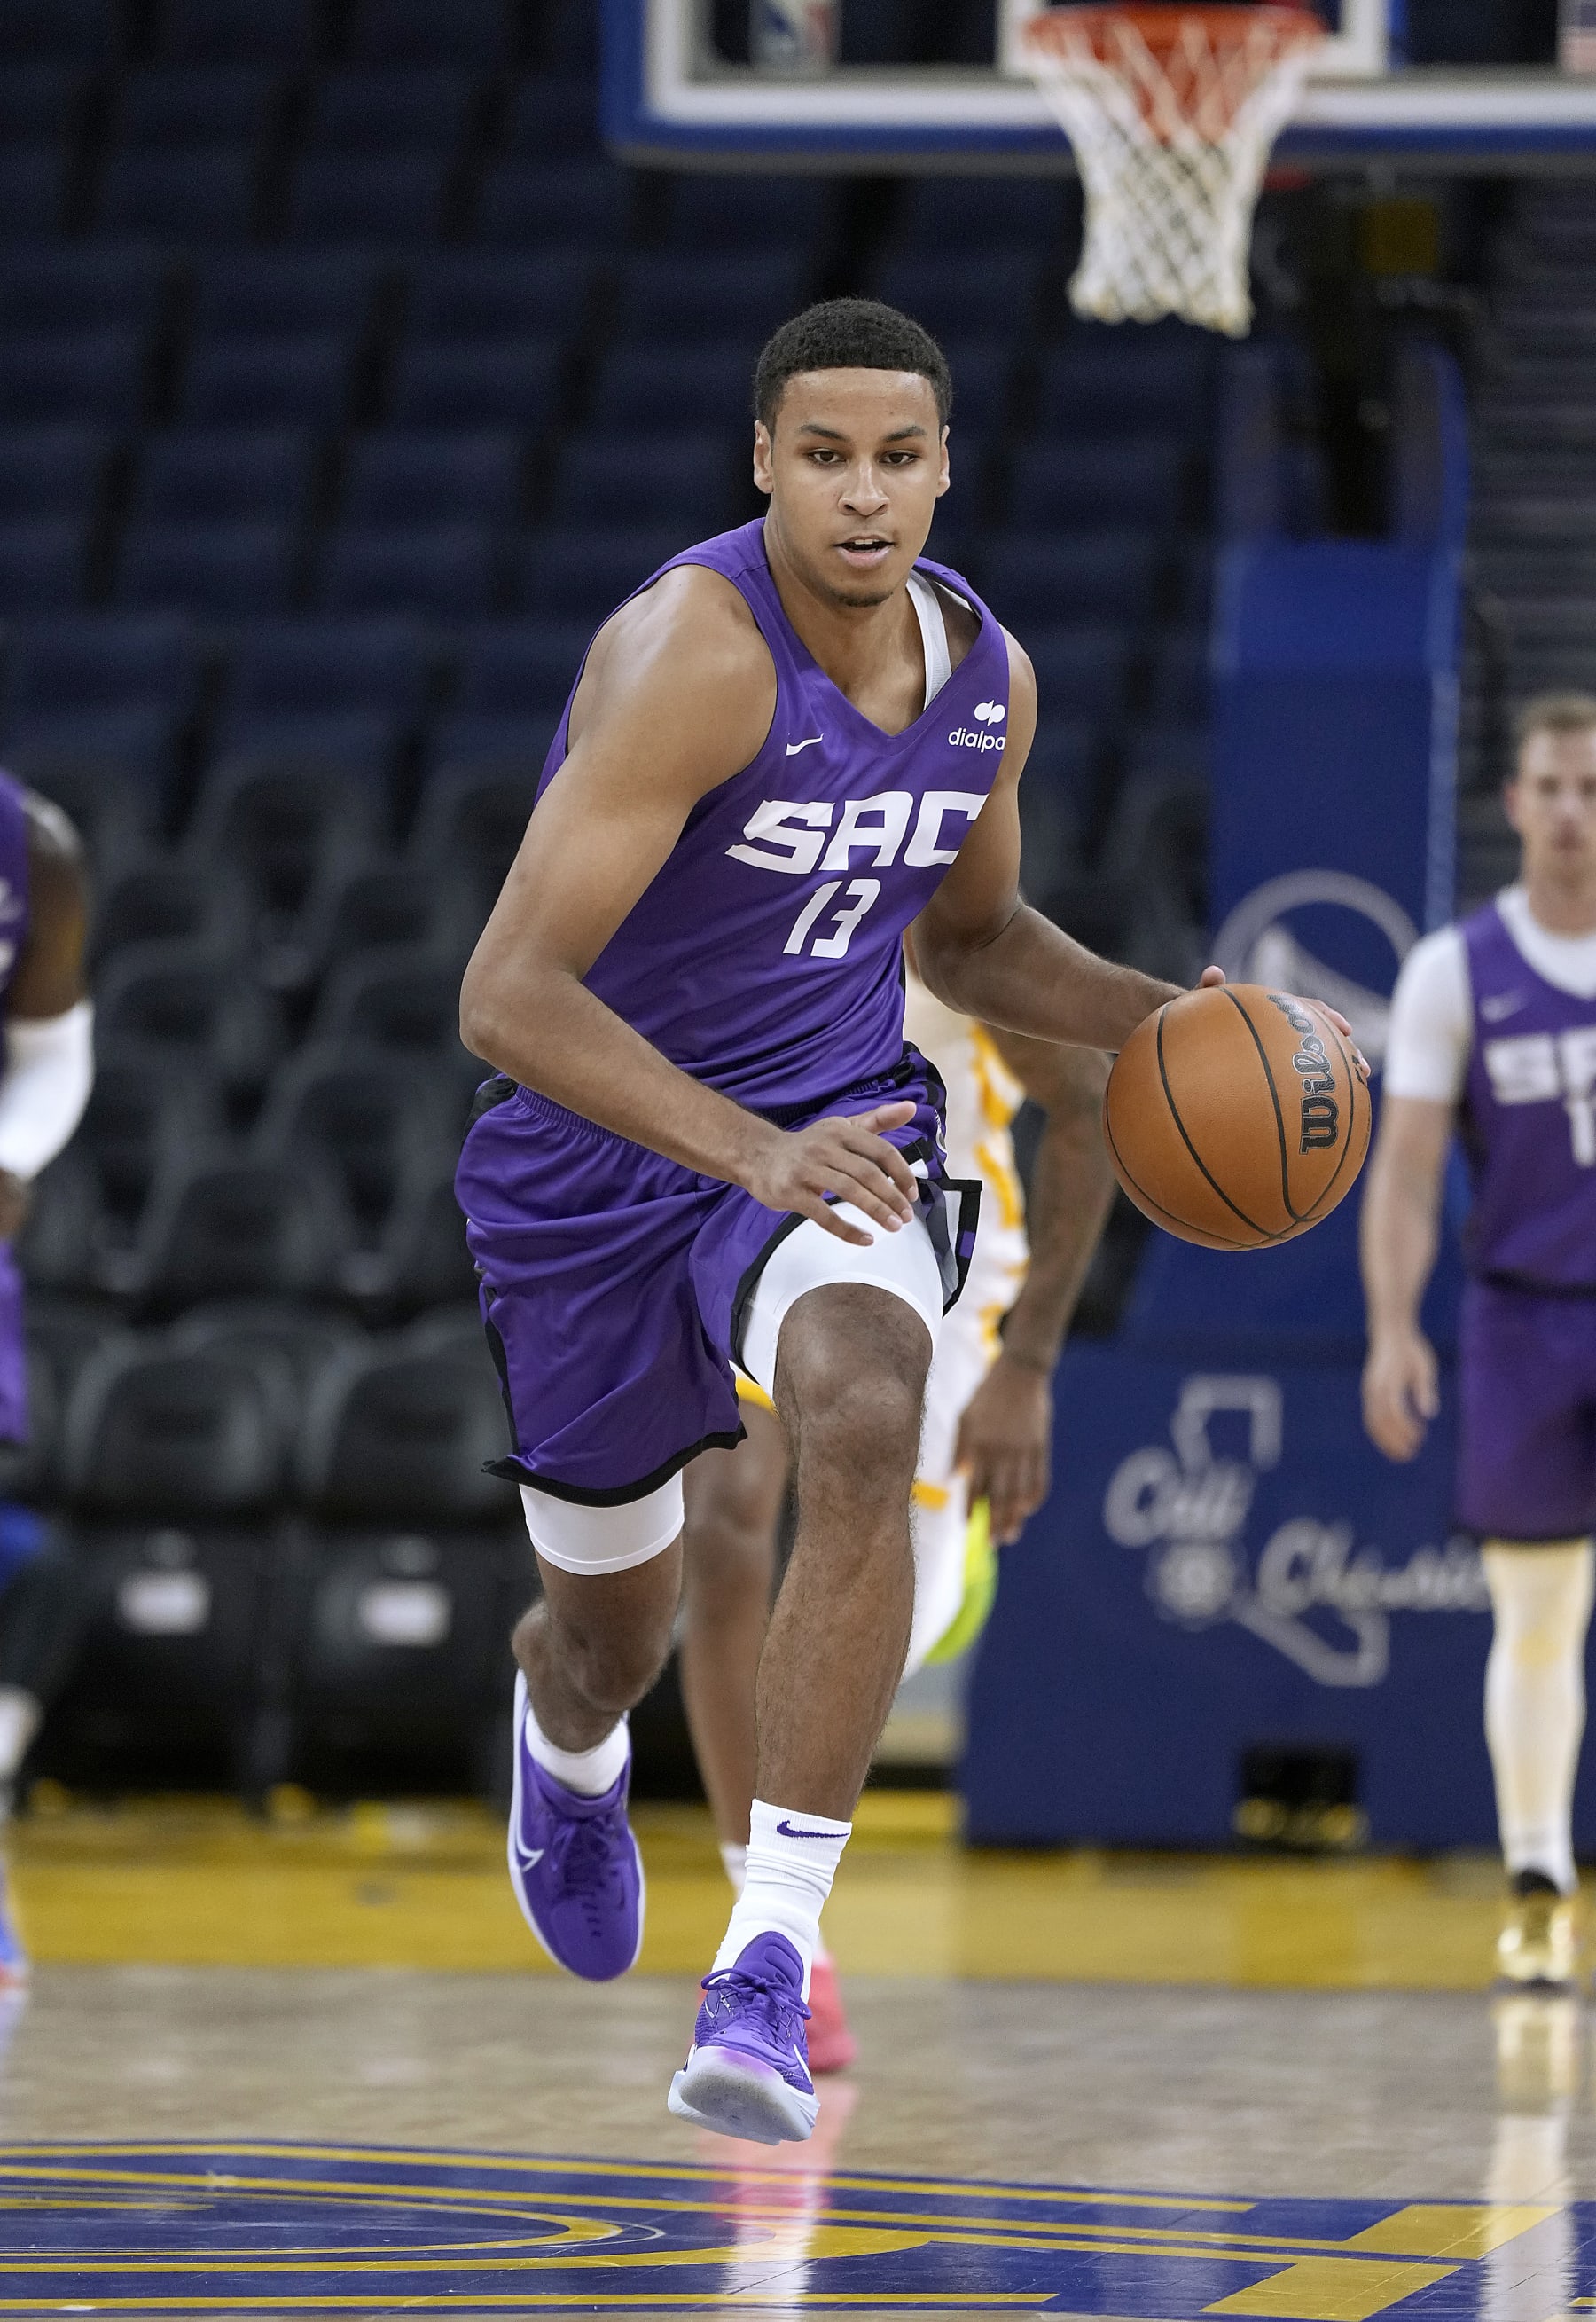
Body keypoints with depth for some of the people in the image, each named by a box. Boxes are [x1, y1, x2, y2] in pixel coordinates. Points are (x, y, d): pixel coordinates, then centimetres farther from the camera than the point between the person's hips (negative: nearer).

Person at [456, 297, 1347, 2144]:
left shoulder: (983, 673, -4)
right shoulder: (693, 655, -26)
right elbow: (506, 995, -30)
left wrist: (1161, 1019, -1)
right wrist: (752, 1153, -41)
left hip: (838, 1122, 3)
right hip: (599, 1149, -3)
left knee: (864, 1424, -32)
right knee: (614, 1625, 15)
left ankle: (770, 1962, -30)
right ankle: (568, 1755, 57)